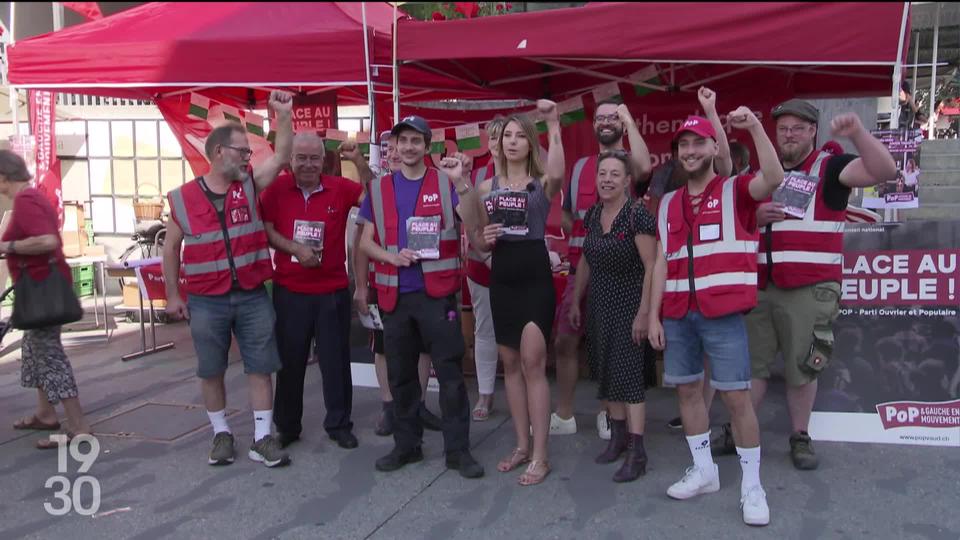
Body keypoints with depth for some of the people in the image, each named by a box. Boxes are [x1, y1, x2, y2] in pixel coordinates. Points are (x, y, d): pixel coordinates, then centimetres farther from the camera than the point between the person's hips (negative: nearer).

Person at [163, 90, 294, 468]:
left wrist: (284, 115, -19)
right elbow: (171, 248, 6)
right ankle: (221, 434, 26)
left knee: (260, 367, 4)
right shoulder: (183, 198, -2)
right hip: (206, 301, -1)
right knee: (211, 371, 9)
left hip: (253, 296, 1)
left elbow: (281, 157, -9)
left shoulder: (250, 185, 2)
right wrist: (173, 295, 5)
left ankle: (262, 438, 13)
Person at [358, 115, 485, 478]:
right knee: (400, 374, 12)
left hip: (437, 293, -3)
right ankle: (407, 444, 26)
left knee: (450, 373, -1)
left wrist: (462, 183, -28)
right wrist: (391, 256, -12)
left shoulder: (445, 182, 1)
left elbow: (472, 225, -13)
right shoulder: (379, 188, 8)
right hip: (395, 294, 3)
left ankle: (458, 449, 10)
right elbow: (366, 241, 8)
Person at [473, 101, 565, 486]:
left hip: (536, 277, -4)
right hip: (501, 280, 5)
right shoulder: (487, 187, 10)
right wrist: (485, 238, -8)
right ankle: (521, 446, 23)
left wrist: (554, 126, -25)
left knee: (532, 363, -7)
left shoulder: (542, 183, 0)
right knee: (511, 363, 11)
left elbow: (557, 174, -27)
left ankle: (540, 456, 2)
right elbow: (477, 244, 14)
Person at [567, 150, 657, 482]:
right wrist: (575, 302, 15)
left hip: (628, 308, -7)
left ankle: (636, 452, 1)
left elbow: (651, 267, -17)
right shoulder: (593, 214, 7)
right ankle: (618, 436, 26)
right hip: (599, 307, 7)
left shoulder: (637, 215, -14)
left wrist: (644, 313, -20)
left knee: (628, 374, -6)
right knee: (606, 373, 12)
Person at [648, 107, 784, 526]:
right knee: (687, 390, 11)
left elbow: (774, 179, -22)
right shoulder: (668, 204, 13)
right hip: (678, 315, 5)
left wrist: (754, 127, -28)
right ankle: (704, 471, 27)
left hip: (722, 314, -5)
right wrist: (654, 316, 6)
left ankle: (751, 486, 11)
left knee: (736, 396, -2)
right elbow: (661, 263, 11)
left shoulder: (736, 191, 1)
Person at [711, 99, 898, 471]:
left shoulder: (830, 168, -2)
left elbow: (884, 171, -18)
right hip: (761, 287, 4)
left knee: (802, 369, 6)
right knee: (751, 363, 10)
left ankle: (800, 438, 21)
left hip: (811, 291, -4)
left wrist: (857, 132, -32)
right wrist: (756, 217, -4)